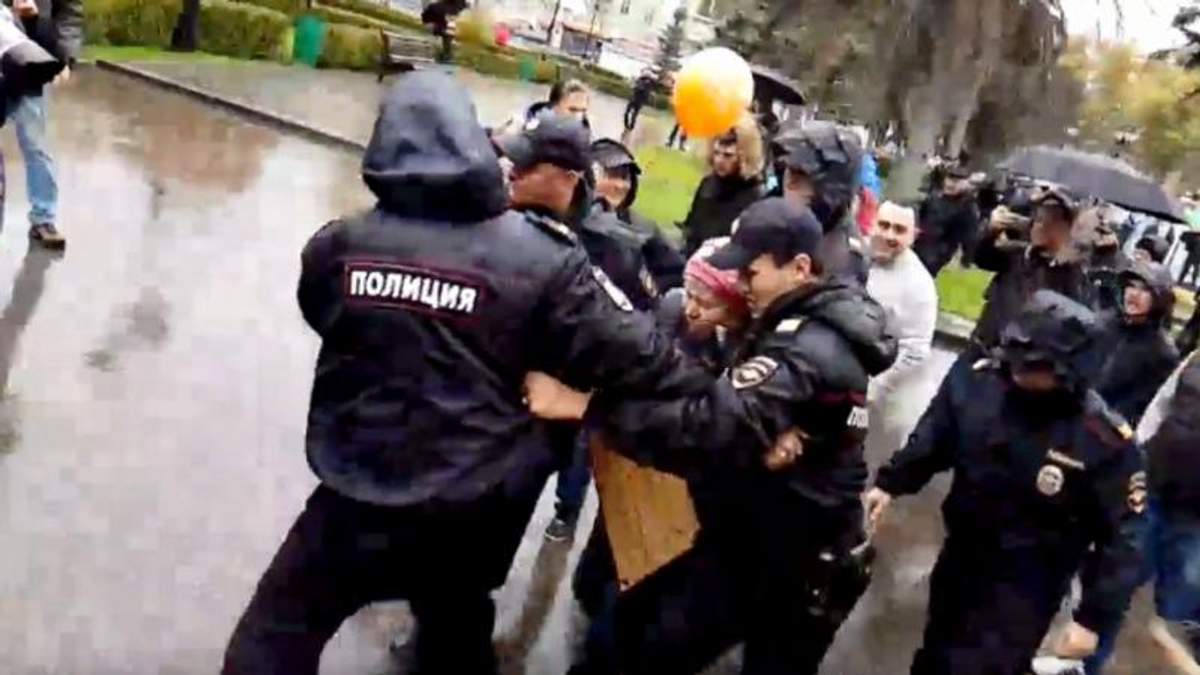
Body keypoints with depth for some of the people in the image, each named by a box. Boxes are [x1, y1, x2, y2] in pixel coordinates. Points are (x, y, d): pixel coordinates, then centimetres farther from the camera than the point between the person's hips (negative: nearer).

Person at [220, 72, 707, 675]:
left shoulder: (337, 245, -8)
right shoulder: (543, 258, -15)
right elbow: (630, 355, -10)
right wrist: (703, 392, 7)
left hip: (355, 494, 0)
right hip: (470, 511, 1)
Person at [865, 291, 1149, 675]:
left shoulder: (1106, 441, -24)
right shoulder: (977, 381, -15)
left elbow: (1122, 537, -16)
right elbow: (931, 440, 4)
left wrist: (1094, 619, -16)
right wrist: (890, 483, -5)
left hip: (1026, 591, -5)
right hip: (959, 560, 5)